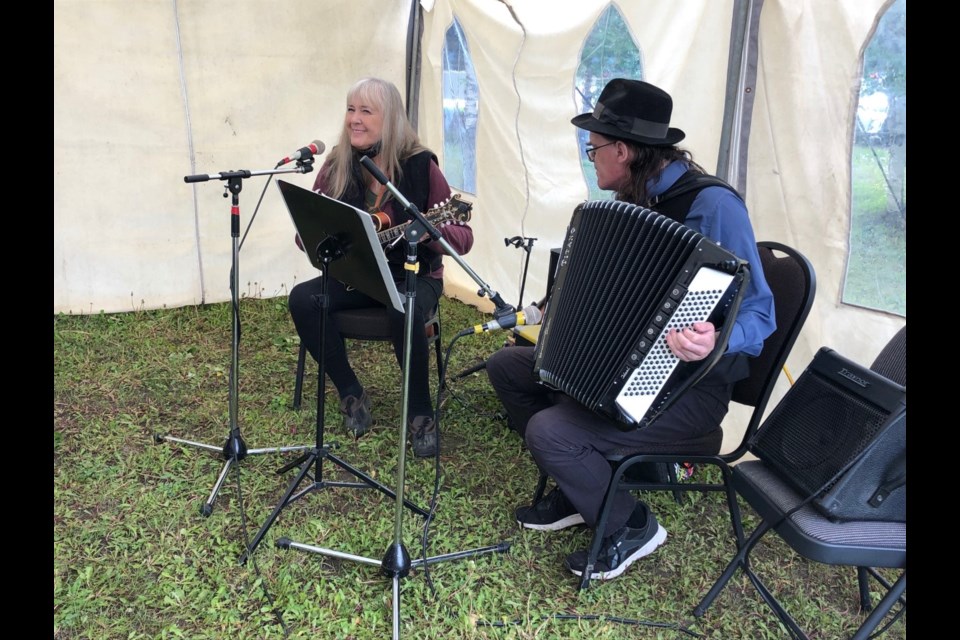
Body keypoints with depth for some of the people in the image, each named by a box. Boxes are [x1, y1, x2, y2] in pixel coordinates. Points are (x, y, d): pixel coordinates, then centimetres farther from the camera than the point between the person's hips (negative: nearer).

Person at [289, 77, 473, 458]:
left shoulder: (420, 165, -11)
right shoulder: (337, 167, -1)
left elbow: (464, 238, -12)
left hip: (413, 275, -4)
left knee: (404, 311, -36)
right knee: (302, 299, -21)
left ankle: (421, 414, -14)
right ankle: (352, 394, -4)